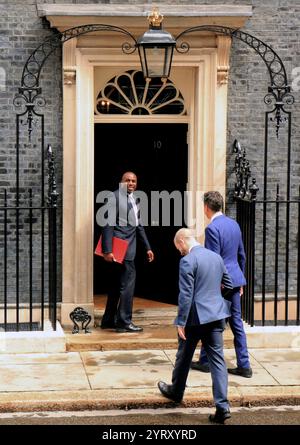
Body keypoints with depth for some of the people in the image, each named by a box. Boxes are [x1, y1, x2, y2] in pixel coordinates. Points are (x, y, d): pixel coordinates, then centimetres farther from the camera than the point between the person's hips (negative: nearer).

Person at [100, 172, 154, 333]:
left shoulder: (134, 199, 17)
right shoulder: (115, 197, -9)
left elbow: (138, 225, 23)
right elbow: (108, 224, -14)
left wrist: (147, 247, 19)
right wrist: (107, 250, -20)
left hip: (129, 247, 9)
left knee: (117, 284, 14)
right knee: (128, 282, -10)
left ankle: (108, 320, 22)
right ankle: (124, 322, -4)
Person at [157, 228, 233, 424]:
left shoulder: (187, 261, -13)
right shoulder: (217, 257, 9)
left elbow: (186, 294, -17)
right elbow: (229, 286, 18)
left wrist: (181, 322, -13)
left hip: (195, 317, -5)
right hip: (216, 316, 5)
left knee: (184, 356, 16)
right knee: (218, 359, 2)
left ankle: (176, 391, 37)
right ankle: (222, 406, -6)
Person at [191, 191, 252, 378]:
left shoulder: (212, 228, -17)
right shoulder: (234, 224, 8)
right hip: (235, 280, 7)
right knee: (237, 323, 8)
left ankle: (205, 361, 19)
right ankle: (244, 365, 8)